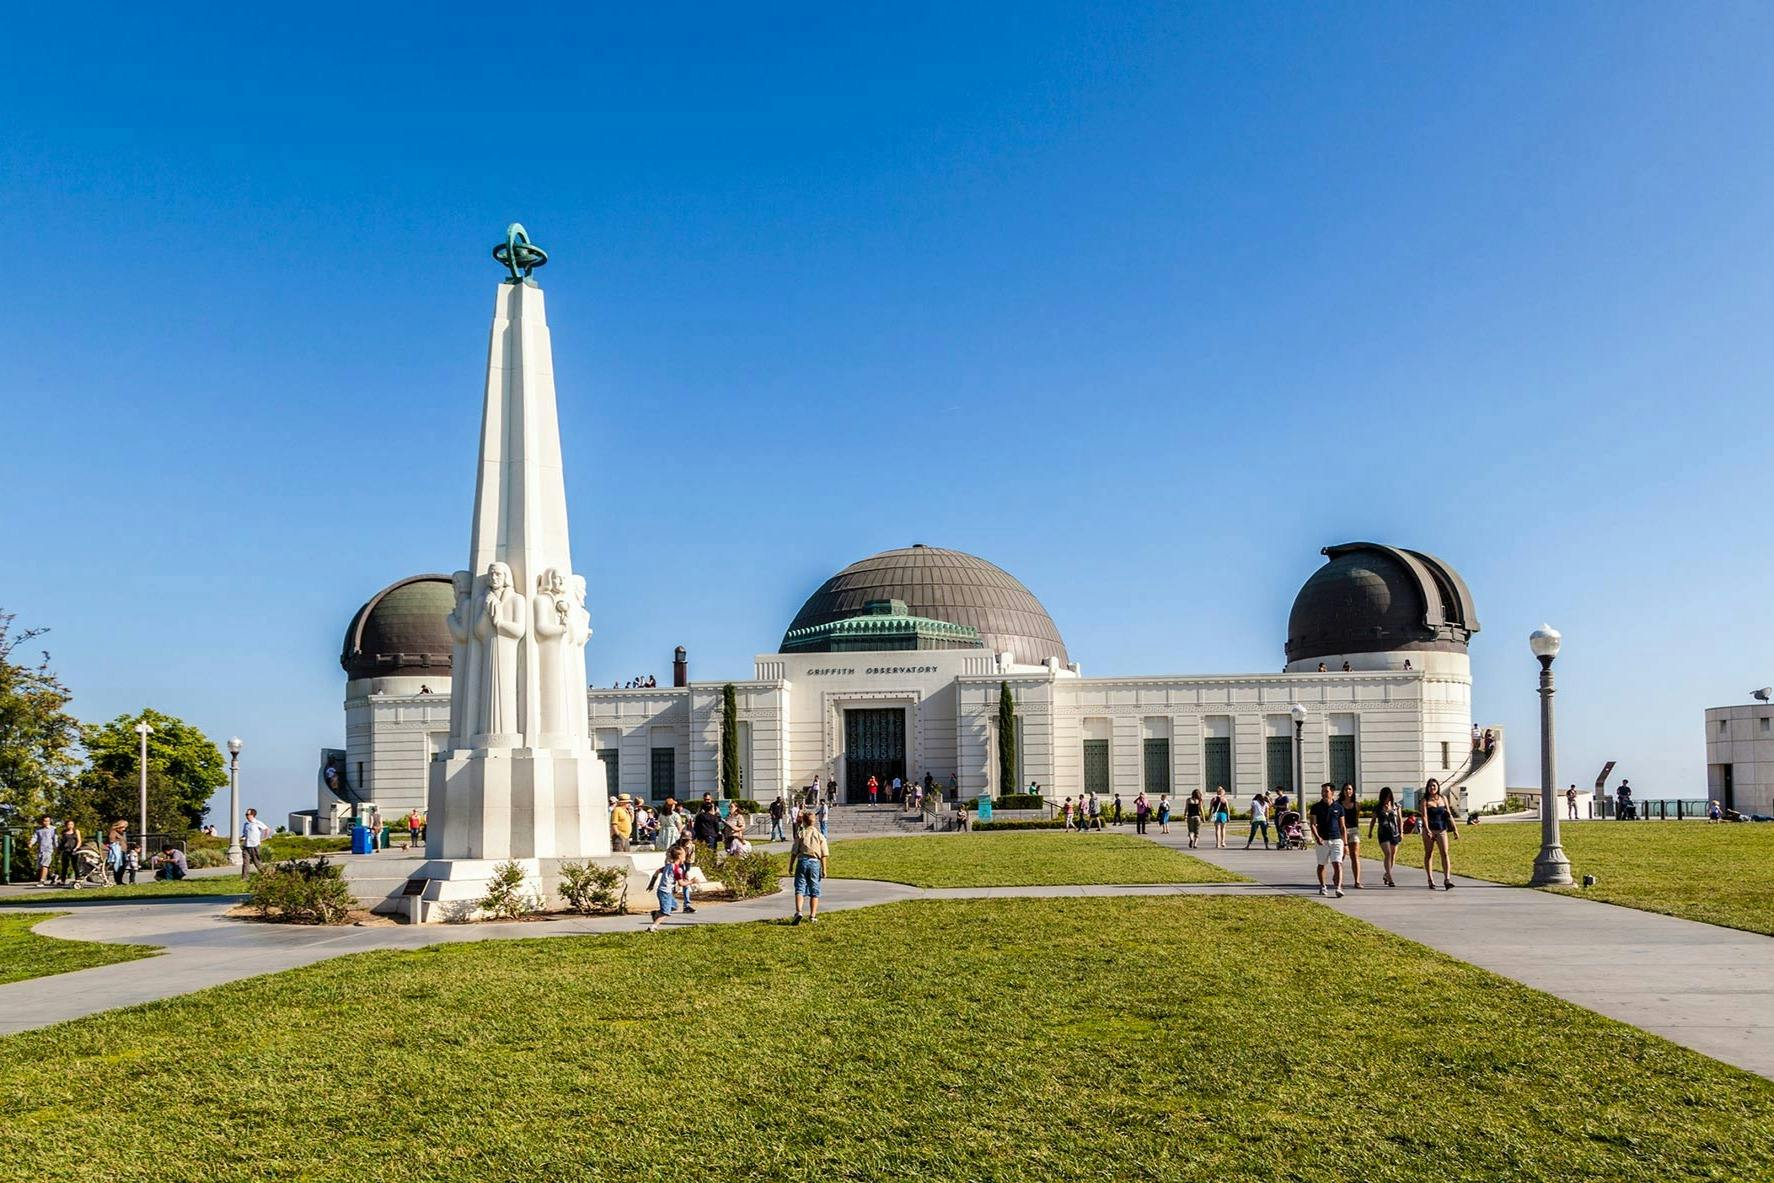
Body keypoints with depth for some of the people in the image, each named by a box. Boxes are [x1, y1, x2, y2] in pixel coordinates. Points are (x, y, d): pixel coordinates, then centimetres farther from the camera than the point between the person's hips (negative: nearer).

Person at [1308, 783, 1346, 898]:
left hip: (1336, 839, 0)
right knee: (1321, 865, 12)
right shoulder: (1316, 807, 1)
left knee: (1337, 864, -13)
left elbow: (1342, 826, 10)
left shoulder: (1338, 807, 5)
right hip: (1322, 841, 0)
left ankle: (1338, 888, -20)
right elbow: (1312, 824, -3)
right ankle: (1322, 887, 30)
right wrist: (1317, 837, -20)